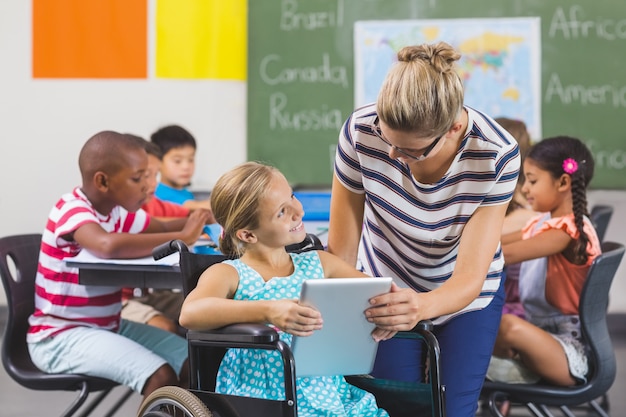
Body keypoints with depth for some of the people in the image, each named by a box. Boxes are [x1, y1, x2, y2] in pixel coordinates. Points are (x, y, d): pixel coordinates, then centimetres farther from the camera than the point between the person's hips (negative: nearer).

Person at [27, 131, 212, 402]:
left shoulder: (118, 210, 5)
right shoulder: (72, 210, -21)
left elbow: (162, 228, 16)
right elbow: (109, 245, -41)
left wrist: (201, 220, -6)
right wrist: (182, 238, -34)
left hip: (108, 327, 9)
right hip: (61, 337, -9)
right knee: (161, 376, -25)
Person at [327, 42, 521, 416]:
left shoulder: (497, 155, -31)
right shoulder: (361, 131, -29)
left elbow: (469, 279, -31)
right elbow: (340, 253, -19)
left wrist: (422, 306, -52)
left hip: (465, 298, 0)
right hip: (387, 290, 1)